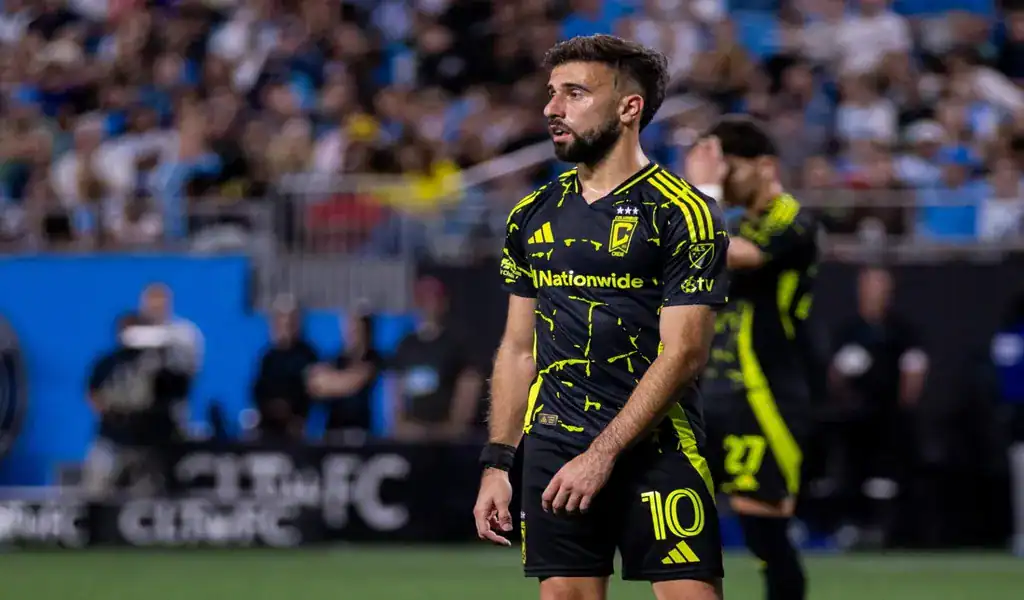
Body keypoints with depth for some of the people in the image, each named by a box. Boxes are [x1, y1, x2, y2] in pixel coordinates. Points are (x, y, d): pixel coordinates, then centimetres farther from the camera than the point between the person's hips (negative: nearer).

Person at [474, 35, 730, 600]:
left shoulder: (684, 214, -6)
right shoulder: (532, 215, 13)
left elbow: (682, 353, -12)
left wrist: (601, 455, -16)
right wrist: (496, 463, 9)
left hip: (656, 449, -5)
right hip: (552, 450, 5)